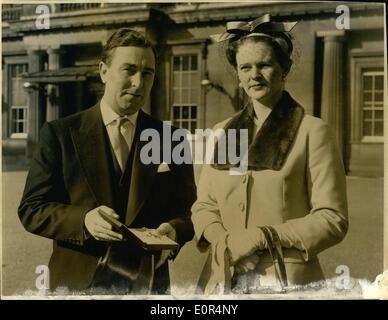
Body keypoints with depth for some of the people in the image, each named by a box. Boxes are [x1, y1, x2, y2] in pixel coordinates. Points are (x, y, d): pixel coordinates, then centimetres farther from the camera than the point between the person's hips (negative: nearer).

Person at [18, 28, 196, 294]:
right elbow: (31, 210, -5)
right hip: (78, 280, -1)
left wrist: (174, 231, -17)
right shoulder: (60, 133, -3)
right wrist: (83, 219, -23)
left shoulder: (171, 139, 2)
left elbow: (186, 209, 6)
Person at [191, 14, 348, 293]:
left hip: (285, 280, -3)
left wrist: (261, 237, -17)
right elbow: (204, 205, 7)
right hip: (224, 278, 4)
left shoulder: (313, 132, -7)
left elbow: (333, 219, -10)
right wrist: (223, 240, -13)